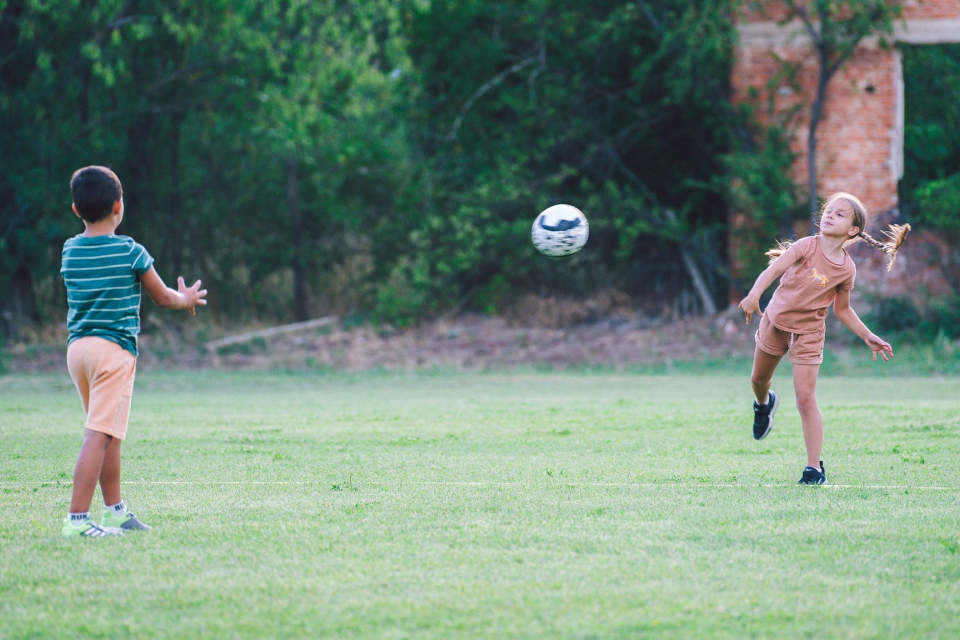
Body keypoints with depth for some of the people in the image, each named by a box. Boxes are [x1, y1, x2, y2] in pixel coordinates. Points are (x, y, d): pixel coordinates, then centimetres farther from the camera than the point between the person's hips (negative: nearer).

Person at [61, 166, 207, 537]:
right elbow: (162, 298, 4)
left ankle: (115, 511, 28)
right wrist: (187, 299, 26)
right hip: (114, 349, -7)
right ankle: (77, 518, -19)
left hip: (77, 347, 7)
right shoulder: (129, 252, -8)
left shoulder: (70, 251, 9)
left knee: (109, 434, 19)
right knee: (99, 435, -11)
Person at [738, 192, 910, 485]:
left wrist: (868, 337, -1)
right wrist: (754, 295, -48)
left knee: (806, 399, -10)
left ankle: (814, 468, -6)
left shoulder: (846, 270, -9)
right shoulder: (808, 246, -16)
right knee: (758, 380, 22)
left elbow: (842, 309, 6)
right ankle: (764, 403, 61)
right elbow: (773, 269, -30)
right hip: (775, 322, 1)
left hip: (808, 333, -1)